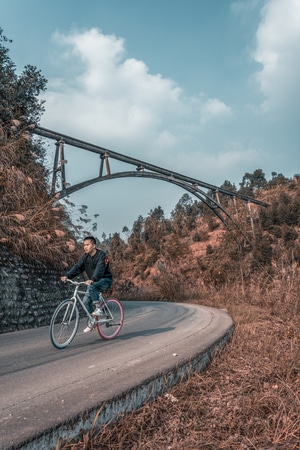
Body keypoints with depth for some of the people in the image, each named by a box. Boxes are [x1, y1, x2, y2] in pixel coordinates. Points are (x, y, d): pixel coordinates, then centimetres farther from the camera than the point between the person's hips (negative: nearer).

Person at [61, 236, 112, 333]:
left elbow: (100, 268, -34)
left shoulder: (101, 255, -18)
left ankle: (98, 308, -20)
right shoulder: (85, 257, 2)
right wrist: (67, 276, -25)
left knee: (91, 287, -34)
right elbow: (77, 267, -9)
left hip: (105, 280, -7)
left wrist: (92, 279, -50)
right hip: (93, 282, 7)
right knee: (86, 300, -7)